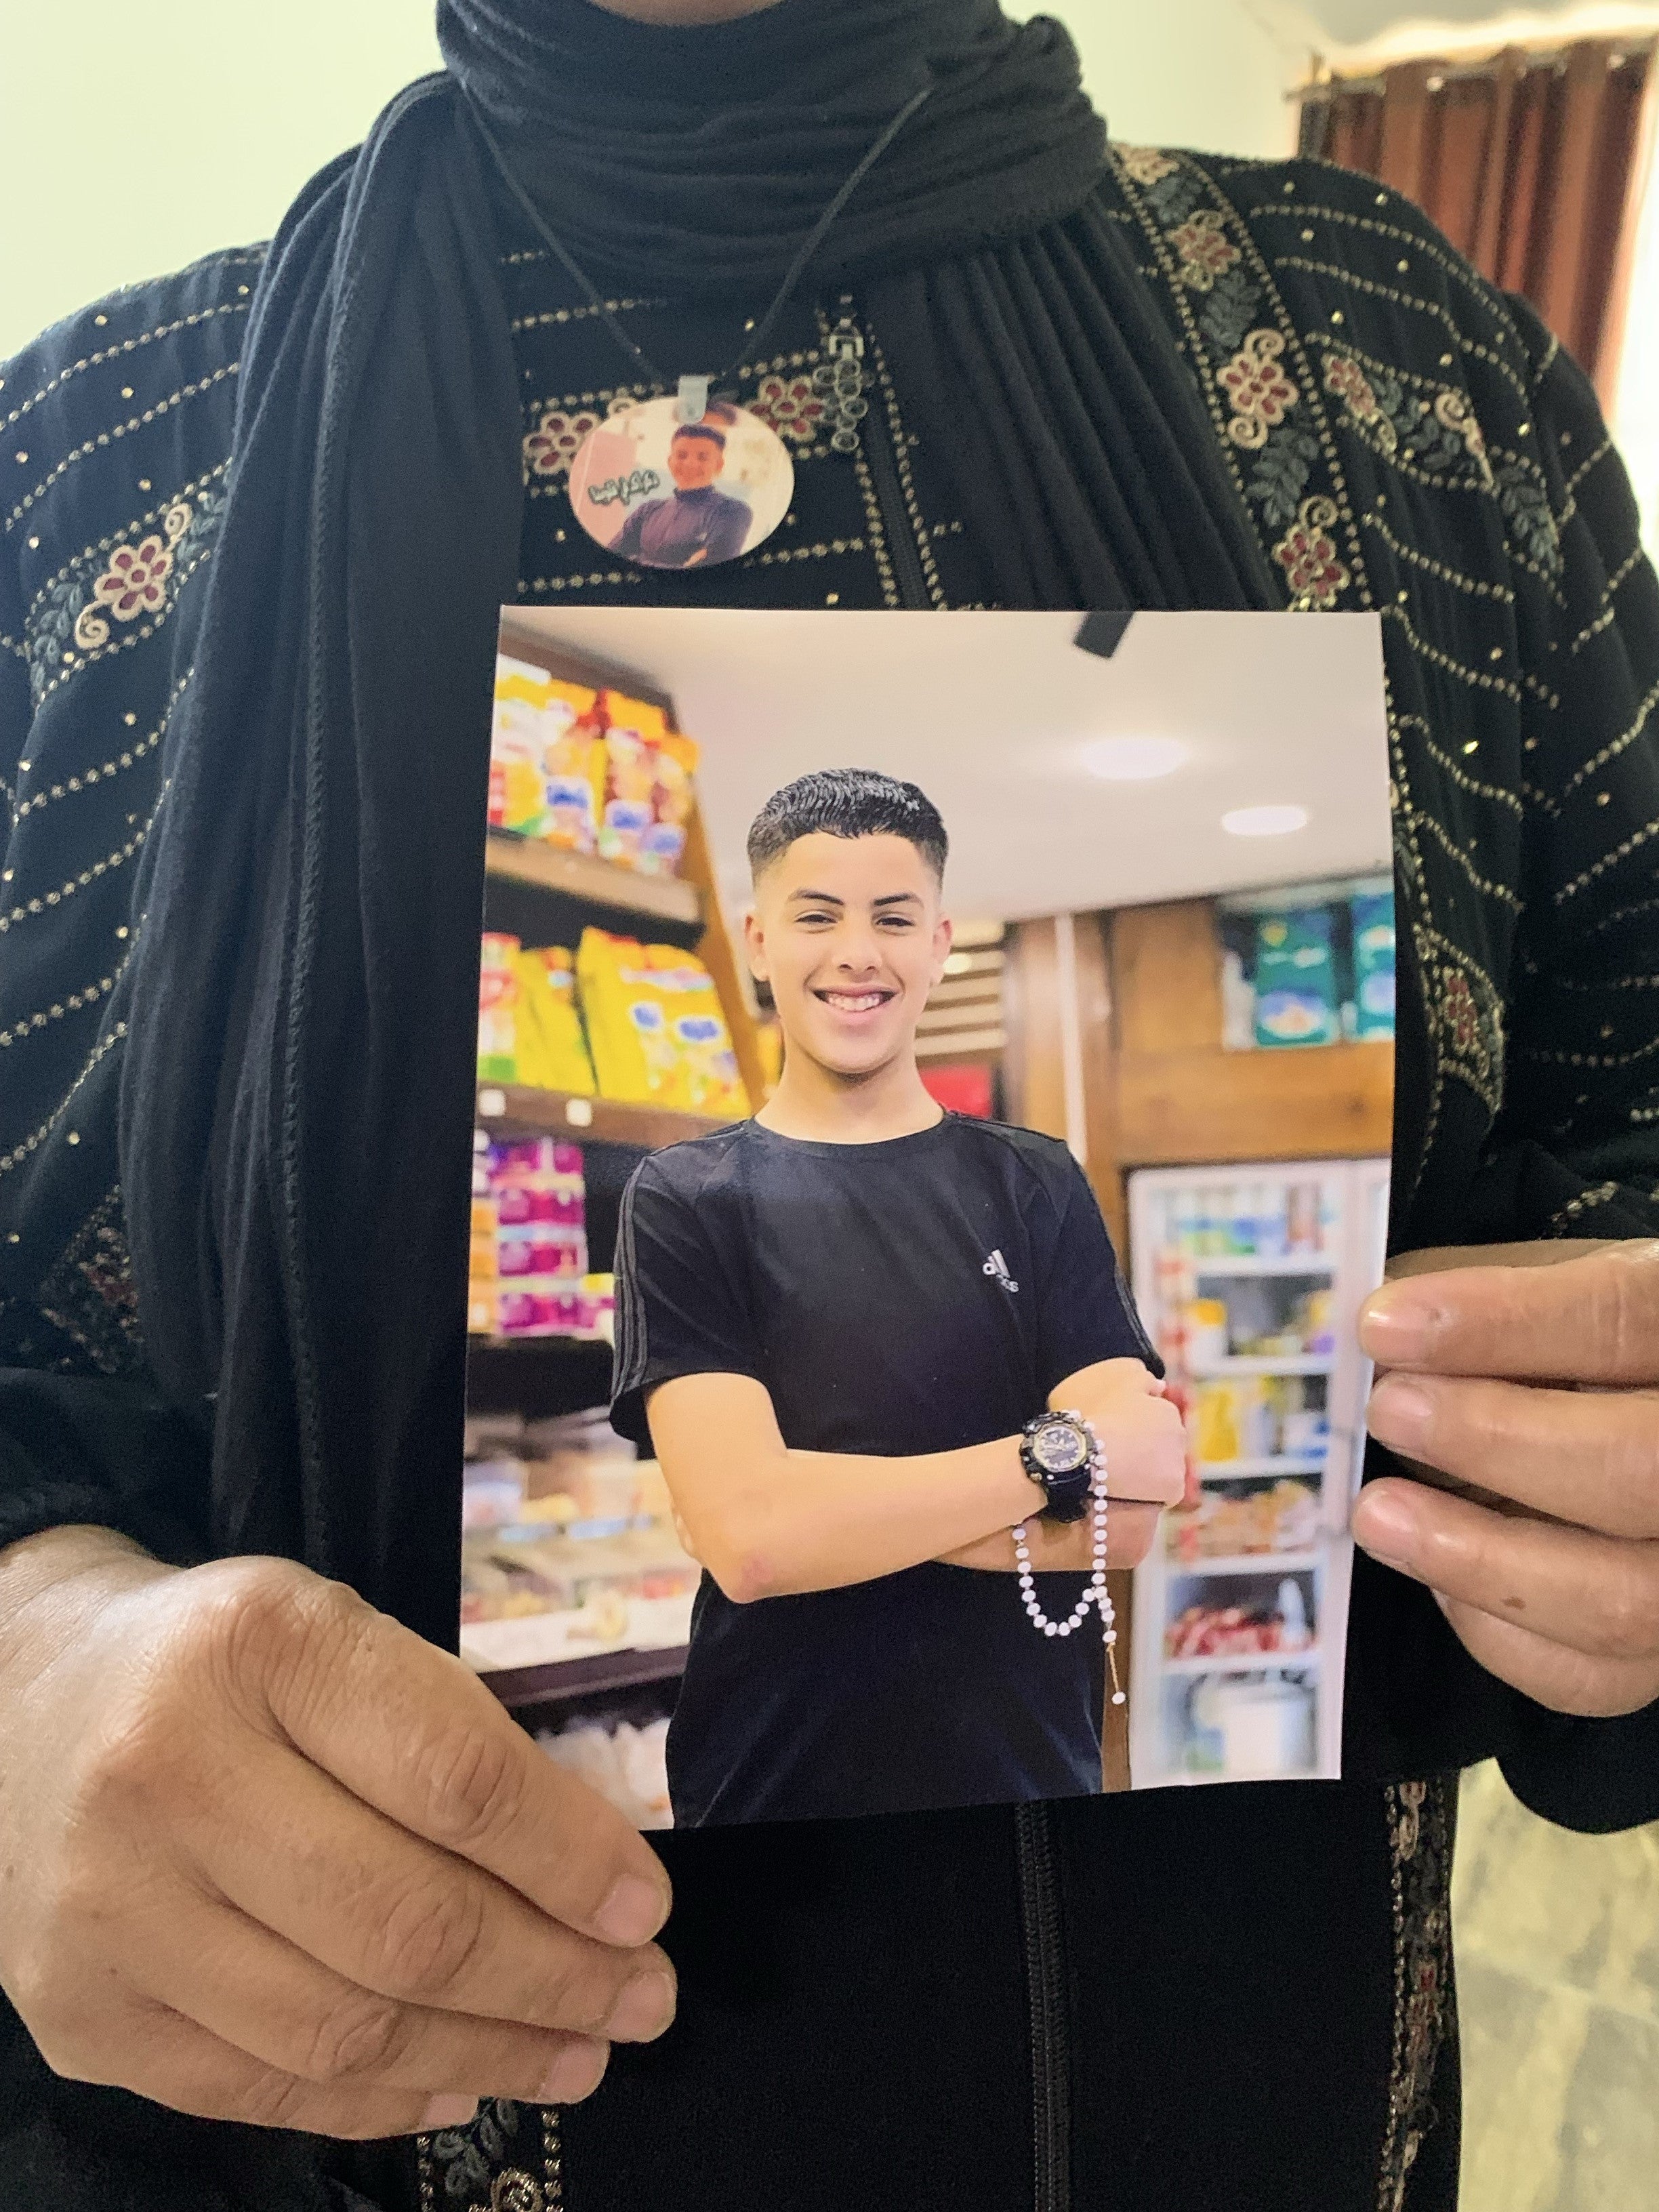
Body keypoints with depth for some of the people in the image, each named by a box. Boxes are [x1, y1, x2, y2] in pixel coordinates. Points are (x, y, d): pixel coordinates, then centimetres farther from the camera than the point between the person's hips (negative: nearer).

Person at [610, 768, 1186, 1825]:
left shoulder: (1037, 1185, 0)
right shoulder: (685, 1200, -6)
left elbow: (1125, 1520, -10)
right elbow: (745, 1537, -18)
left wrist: (827, 1503, -17)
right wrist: (1058, 1454, -17)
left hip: (1031, 1781, 2)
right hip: (769, 1791, -1)